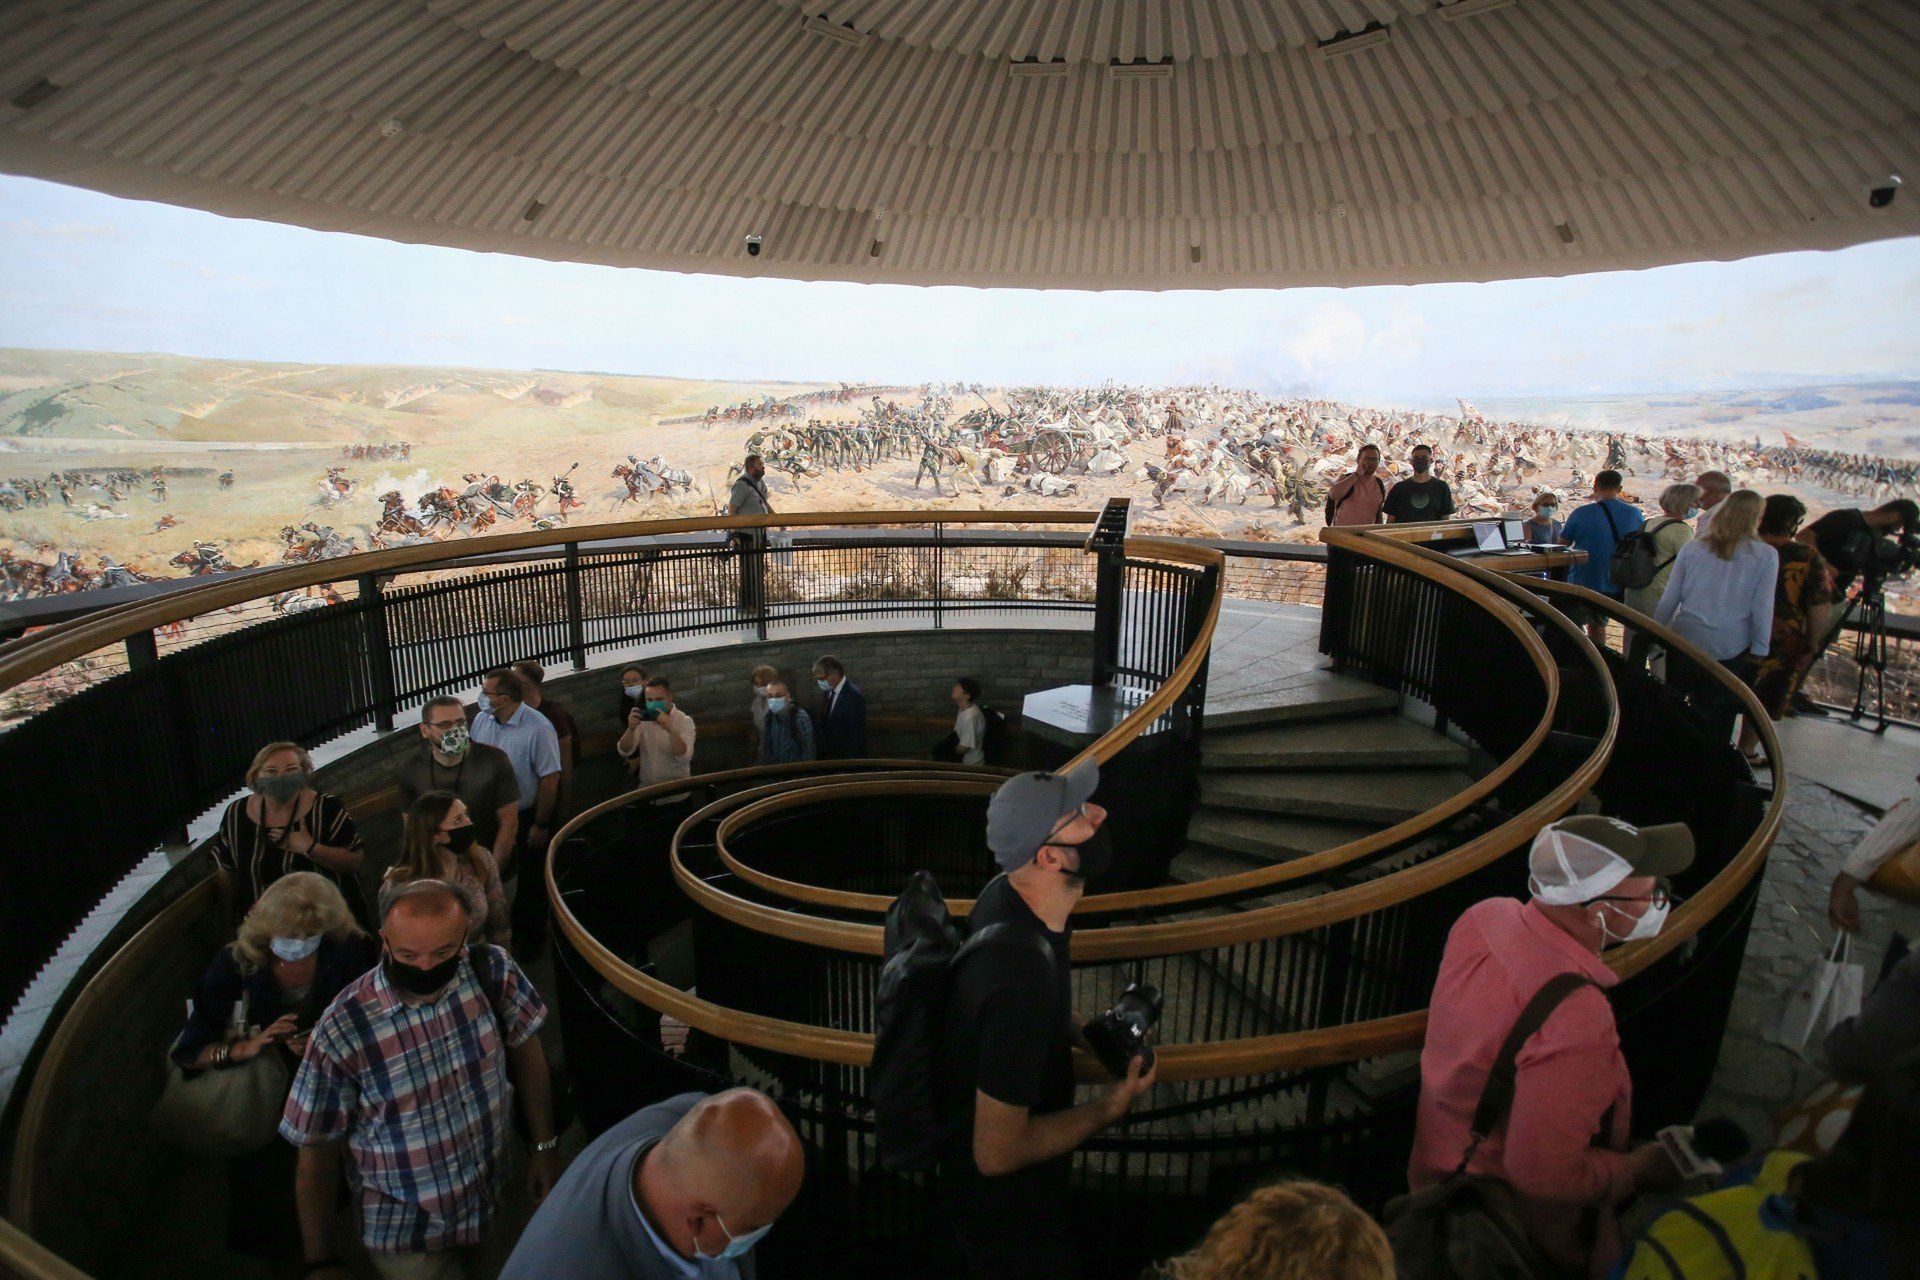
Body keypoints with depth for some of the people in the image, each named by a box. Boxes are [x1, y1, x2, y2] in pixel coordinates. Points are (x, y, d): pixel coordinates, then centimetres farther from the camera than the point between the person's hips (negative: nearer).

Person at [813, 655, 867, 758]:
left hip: (846, 759, -7)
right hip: (827, 756, 7)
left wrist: (852, 761, -16)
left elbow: (857, 734, -17)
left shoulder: (854, 696, -19)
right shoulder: (826, 692, 5)